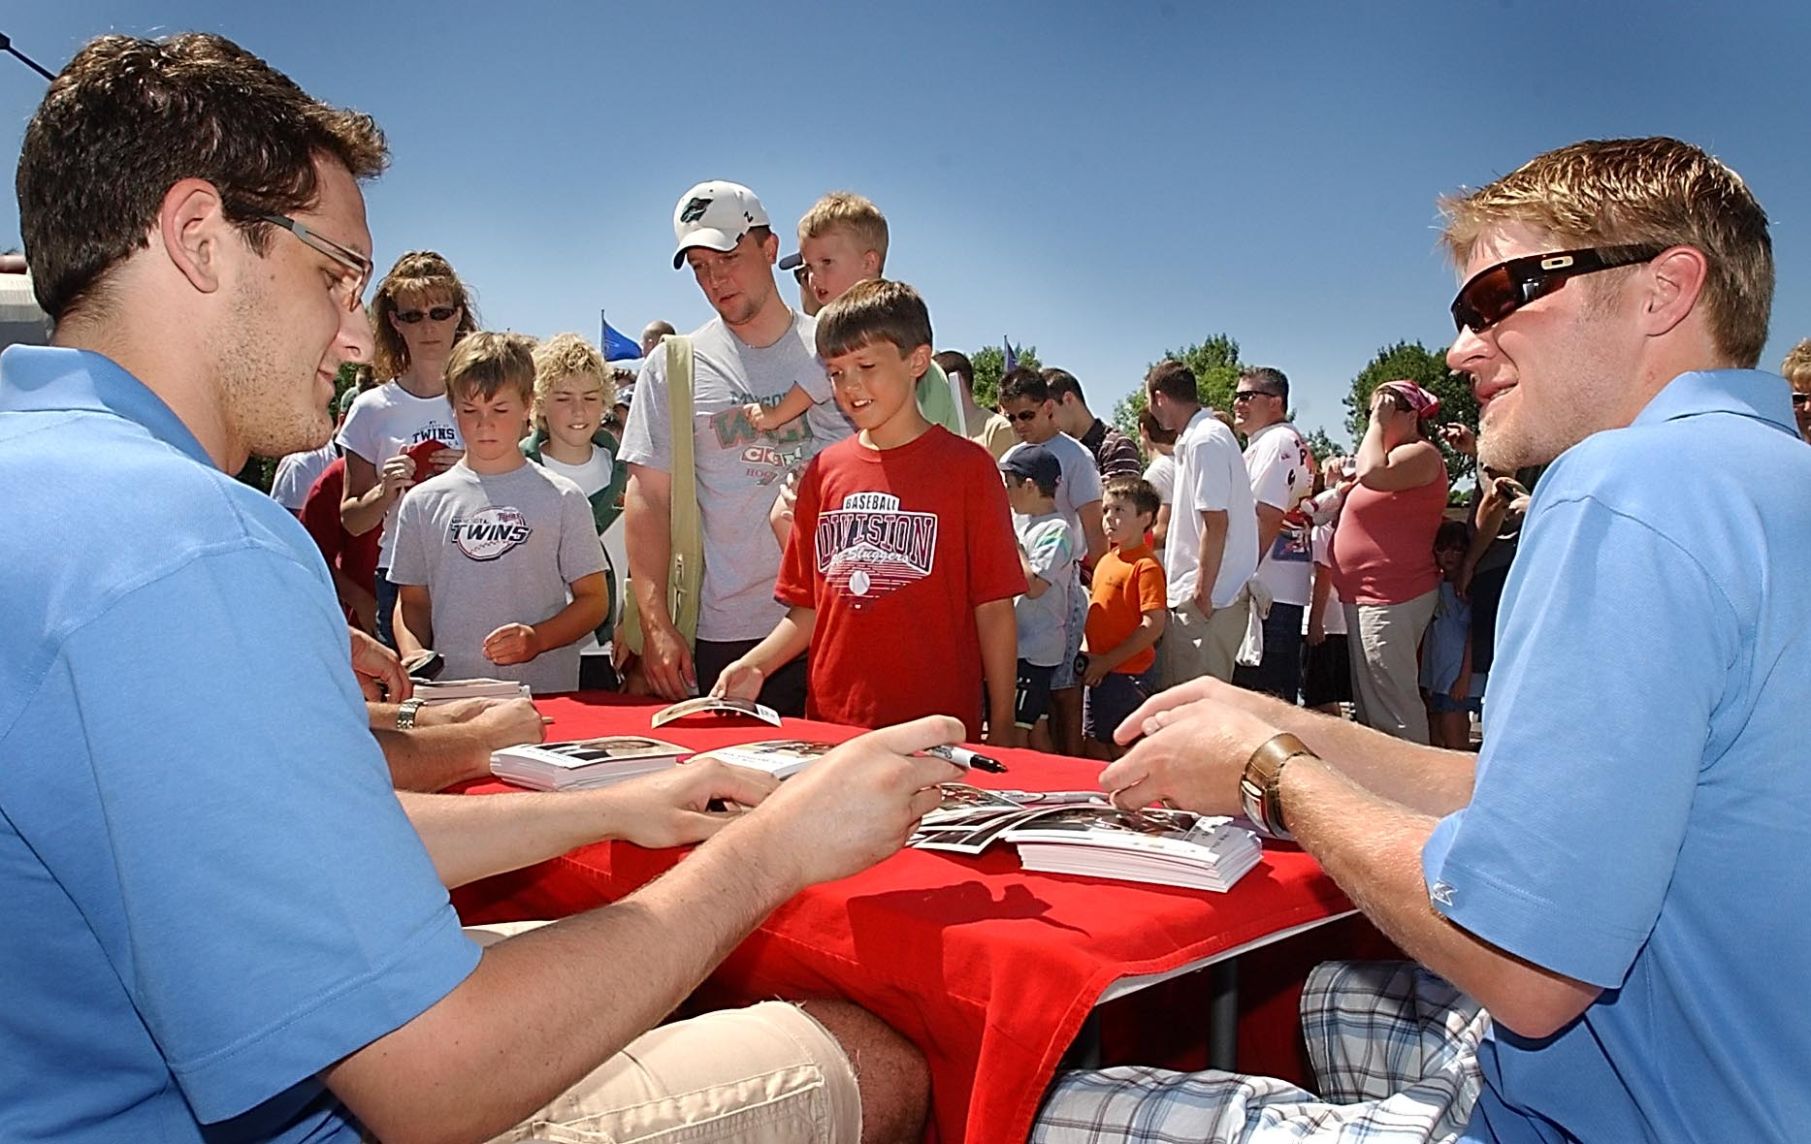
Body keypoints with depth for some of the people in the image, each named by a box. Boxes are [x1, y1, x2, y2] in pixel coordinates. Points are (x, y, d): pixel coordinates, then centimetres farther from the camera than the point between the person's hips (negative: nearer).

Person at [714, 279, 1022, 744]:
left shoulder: (965, 466, -2)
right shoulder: (824, 470, 10)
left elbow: (993, 607, -3)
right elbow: (809, 609, 12)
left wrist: (1001, 727, -6)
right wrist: (753, 665, -3)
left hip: (937, 726, -3)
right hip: (830, 723, 4)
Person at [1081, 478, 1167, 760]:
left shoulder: (1146, 566, -15)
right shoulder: (1106, 561, 11)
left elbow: (1154, 625, -21)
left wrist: (1107, 662, -18)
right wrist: (1087, 652, 6)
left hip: (1128, 673, -8)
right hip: (1100, 673, 8)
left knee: (1120, 750, -1)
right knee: (1094, 746, 15)